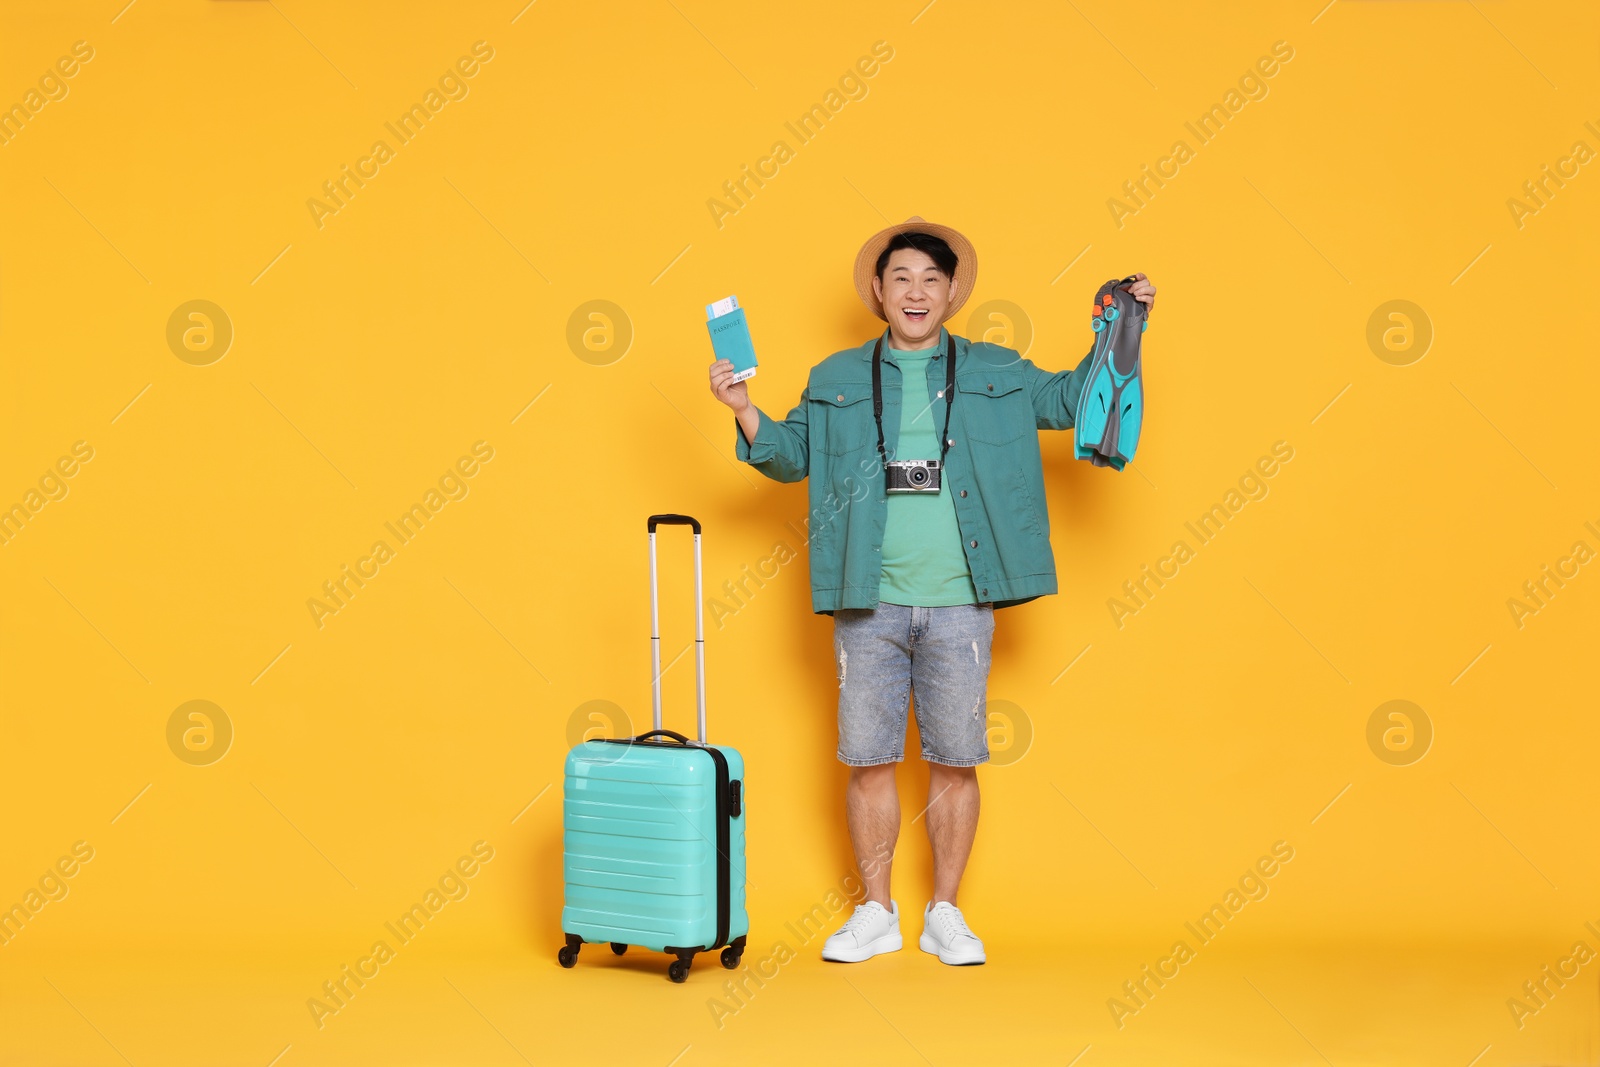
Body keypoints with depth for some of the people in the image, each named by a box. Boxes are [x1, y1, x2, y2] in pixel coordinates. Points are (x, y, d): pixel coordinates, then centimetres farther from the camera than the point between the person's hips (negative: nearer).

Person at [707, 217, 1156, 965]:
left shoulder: (996, 373, 10)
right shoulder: (836, 381, 11)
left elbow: (1072, 399, 18)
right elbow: (790, 455, 14)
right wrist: (744, 409, -2)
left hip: (959, 604, 0)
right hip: (869, 603, 1)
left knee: (954, 762, 5)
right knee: (868, 760, 5)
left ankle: (944, 914, 20)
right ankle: (877, 913, 20)